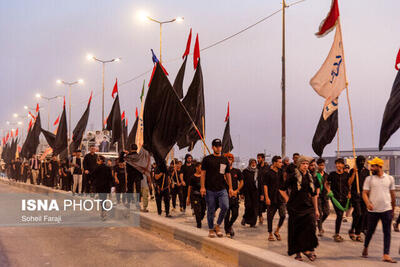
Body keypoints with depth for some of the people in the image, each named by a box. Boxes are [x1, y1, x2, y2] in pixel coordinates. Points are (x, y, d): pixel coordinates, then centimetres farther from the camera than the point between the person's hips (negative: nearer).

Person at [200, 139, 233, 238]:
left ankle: (217, 226, 5)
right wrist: (202, 187, -9)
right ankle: (211, 229, 21)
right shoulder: (207, 159, 1)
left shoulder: (225, 160, 12)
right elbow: (203, 173, 0)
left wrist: (230, 188, 11)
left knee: (225, 207, -14)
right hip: (210, 190, -2)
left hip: (222, 189, 3)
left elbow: (228, 174, 16)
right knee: (211, 210, 4)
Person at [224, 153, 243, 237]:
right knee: (227, 214, -2)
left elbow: (241, 182, 14)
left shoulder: (237, 171, 8)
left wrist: (236, 190, -1)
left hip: (234, 196, 2)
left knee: (235, 214, -2)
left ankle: (229, 225, 27)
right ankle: (227, 231, 14)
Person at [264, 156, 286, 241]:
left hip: (280, 198, 4)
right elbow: (265, 186, -8)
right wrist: (267, 197, -15)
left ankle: (277, 231, 13)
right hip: (272, 198, -4)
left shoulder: (280, 172, 10)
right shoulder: (268, 173, -5)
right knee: (270, 216, 3)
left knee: (283, 215, -5)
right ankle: (270, 234, 15)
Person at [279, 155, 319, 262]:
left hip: (307, 206, 4)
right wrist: (288, 200, -4)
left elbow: (313, 194, 17)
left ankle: (307, 249, -6)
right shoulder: (293, 176, -5)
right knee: (296, 229, 2)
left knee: (310, 225, -14)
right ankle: (297, 252, 13)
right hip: (295, 206, -4)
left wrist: (316, 209, 16)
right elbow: (282, 189, 0)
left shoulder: (309, 177, 10)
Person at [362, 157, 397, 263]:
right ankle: (365, 248, 33)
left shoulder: (389, 178, 5)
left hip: (387, 210, 1)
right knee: (370, 231, 10)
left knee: (387, 233, -1)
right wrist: (368, 203, -22)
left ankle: (386, 255, 0)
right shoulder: (369, 179, 0)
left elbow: (393, 194, 12)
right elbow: (364, 193, -3)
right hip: (373, 210, -1)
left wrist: (393, 209, 15)